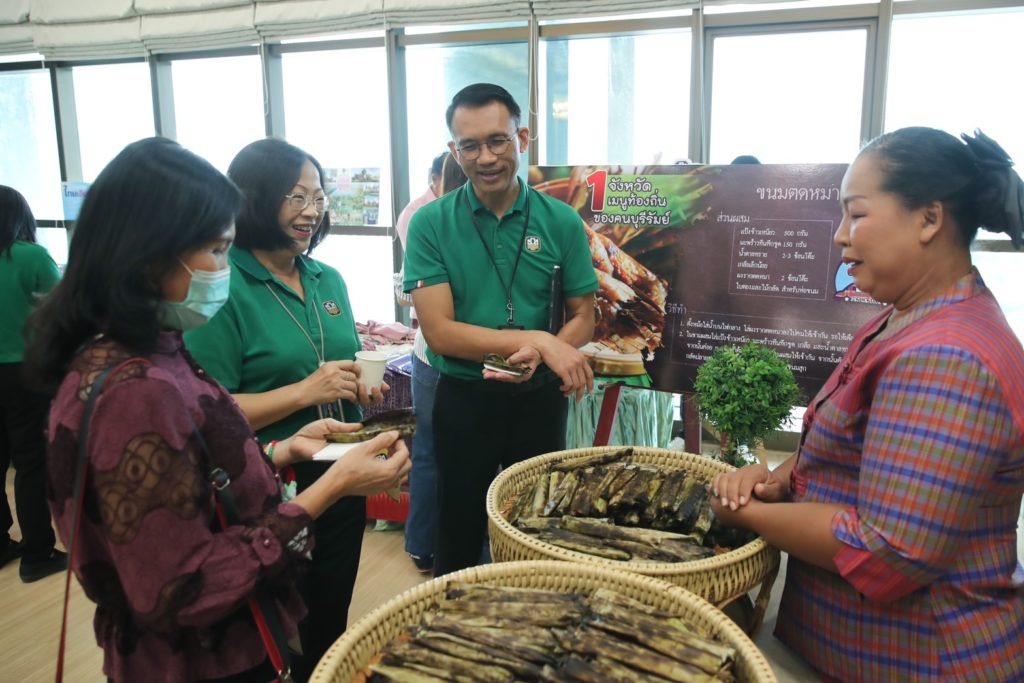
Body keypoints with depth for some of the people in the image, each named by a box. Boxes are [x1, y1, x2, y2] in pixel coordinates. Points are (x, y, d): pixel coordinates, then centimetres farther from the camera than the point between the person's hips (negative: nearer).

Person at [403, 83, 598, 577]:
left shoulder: (561, 221, -5)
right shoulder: (430, 224, -10)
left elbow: (583, 316, 1)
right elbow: (439, 333, -16)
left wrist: (538, 357, -21)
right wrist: (537, 340, -24)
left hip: (540, 397, 2)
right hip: (464, 400, -1)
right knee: (459, 542, 15)